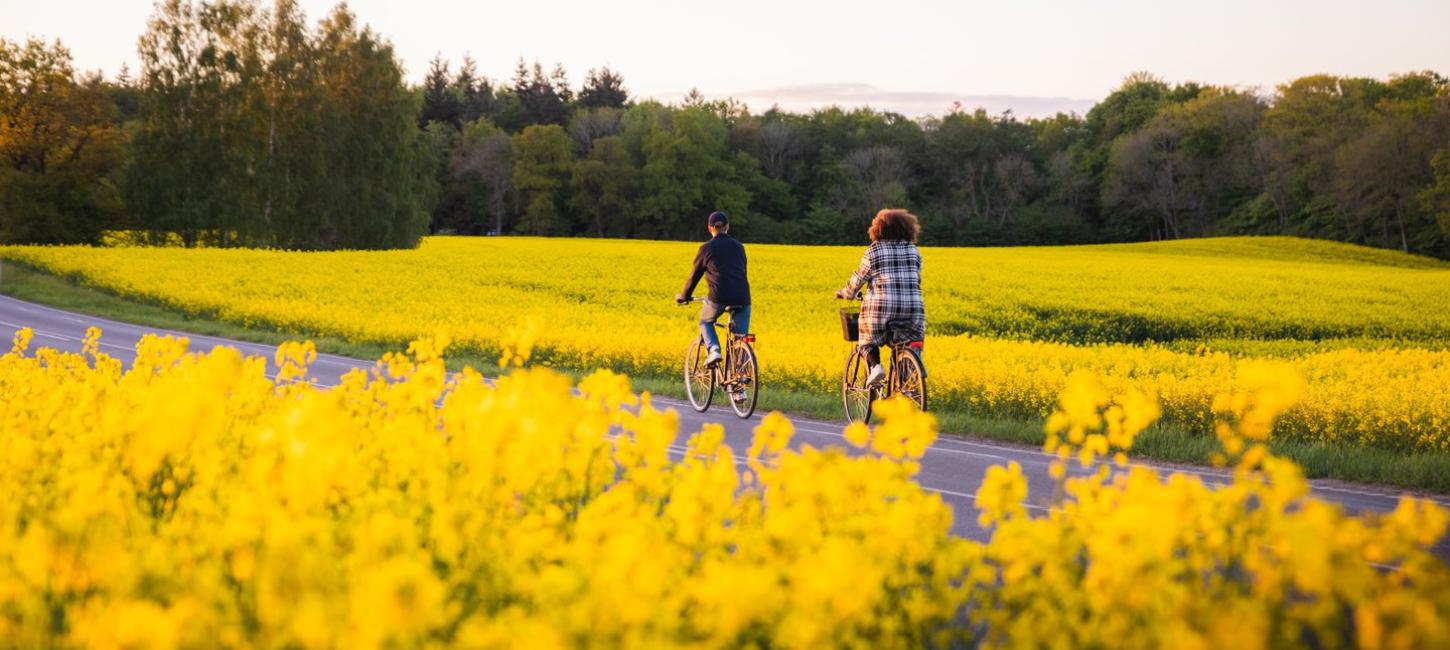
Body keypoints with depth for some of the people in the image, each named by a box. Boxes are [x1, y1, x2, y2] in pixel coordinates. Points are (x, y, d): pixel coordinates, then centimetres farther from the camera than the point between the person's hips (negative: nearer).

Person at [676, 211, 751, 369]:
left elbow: (694, 276, 16)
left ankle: (714, 350, 0)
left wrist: (683, 297, 32)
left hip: (719, 296, -2)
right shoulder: (738, 246, 19)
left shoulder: (707, 248, 9)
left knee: (705, 322, 25)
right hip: (742, 297, 2)